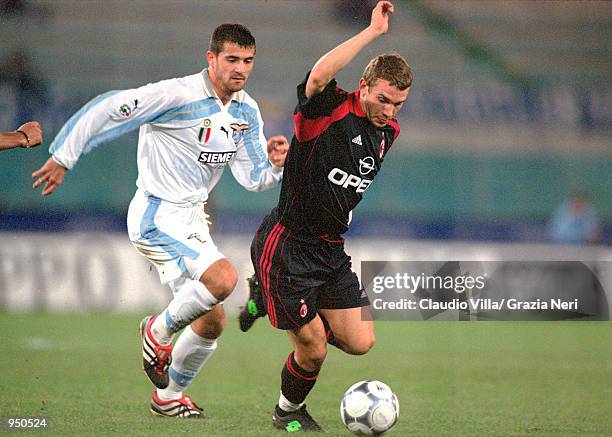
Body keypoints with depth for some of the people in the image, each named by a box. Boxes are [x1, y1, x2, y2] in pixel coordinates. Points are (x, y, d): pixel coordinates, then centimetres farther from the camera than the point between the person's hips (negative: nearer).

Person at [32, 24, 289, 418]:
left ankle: (169, 397, 31)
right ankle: (159, 330, -2)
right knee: (223, 278, -29)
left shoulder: (247, 111, 5)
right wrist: (63, 157, -15)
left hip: (191, 220, 8)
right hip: (157, 217, -8)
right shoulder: (178, 95, -19)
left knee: (213, 320, 10)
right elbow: (106, 110, -18)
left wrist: (275, 164, -14)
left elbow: (252, 179, 8)